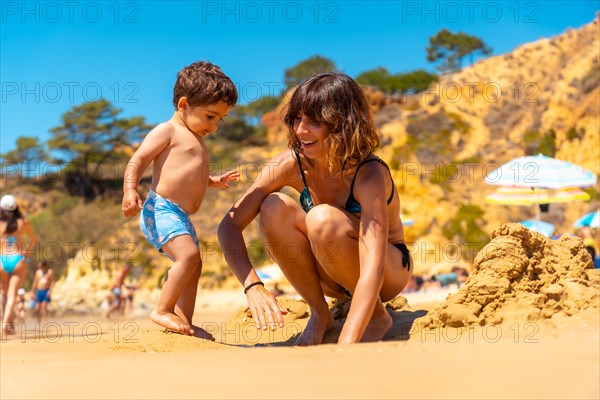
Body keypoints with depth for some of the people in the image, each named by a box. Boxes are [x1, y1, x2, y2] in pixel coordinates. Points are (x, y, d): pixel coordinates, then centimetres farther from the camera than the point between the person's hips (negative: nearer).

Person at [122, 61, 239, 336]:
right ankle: (162, 311, -17)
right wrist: (130, 191, -26)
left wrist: (214, 181, 30)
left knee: (194, 267, 12)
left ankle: (185, 322, 18)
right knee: (189, 255, -25)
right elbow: (138, 161, -11)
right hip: (161, 209, -10)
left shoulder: (197, 141, 26)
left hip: (182, 218, 10)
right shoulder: (167, 131, -3)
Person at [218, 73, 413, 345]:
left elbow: (373, 270, -39)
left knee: (322, 219, -34)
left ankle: (378, 317, -9)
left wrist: (344, 346, -50)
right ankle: (319, 315, -6)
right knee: (274, 207, -23)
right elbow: (230, 224, -18)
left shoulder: (369, 175, -30)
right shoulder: (292, 164, -17)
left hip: (390, 273, -4)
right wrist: (253, 287, -35)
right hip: (336, 276, 4)